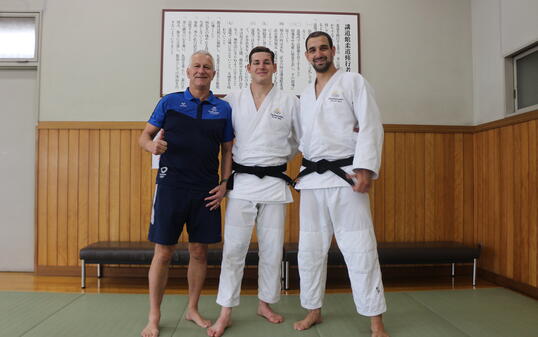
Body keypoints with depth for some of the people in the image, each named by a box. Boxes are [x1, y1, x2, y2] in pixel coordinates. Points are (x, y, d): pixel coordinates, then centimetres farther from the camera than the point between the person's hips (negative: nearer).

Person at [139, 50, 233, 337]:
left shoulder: (223, 109, 8)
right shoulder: (169, 102, 5)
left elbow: (227, 150, 11)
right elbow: (145, 136, 8)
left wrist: (224, 184, 0)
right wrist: (152, 145, -15)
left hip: (206, 191, 2)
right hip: (171, 186, -2)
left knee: (199, 252, 9)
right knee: (163, 252, 2)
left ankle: (192, 309, 28)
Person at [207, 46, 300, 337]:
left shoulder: (289, 102, 5)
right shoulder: (233, 101, 5)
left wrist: (282, 156, 10)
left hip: (274, 182, 1)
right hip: (241, 181, -1)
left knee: (272, 248, 9)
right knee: (234, 247, -1)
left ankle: (265, 304, 28)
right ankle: (225, 312, 12)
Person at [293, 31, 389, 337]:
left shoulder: (354, 82, 0)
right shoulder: (306, 94, 18)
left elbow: (371, 127, -9)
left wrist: (365, 169, -19)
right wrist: (305, 165, 5)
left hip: (345, 176, -5)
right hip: (311, 178, 6)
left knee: (359, 249, -5)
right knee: (310, 249, 10)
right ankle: (314, 311, 25)